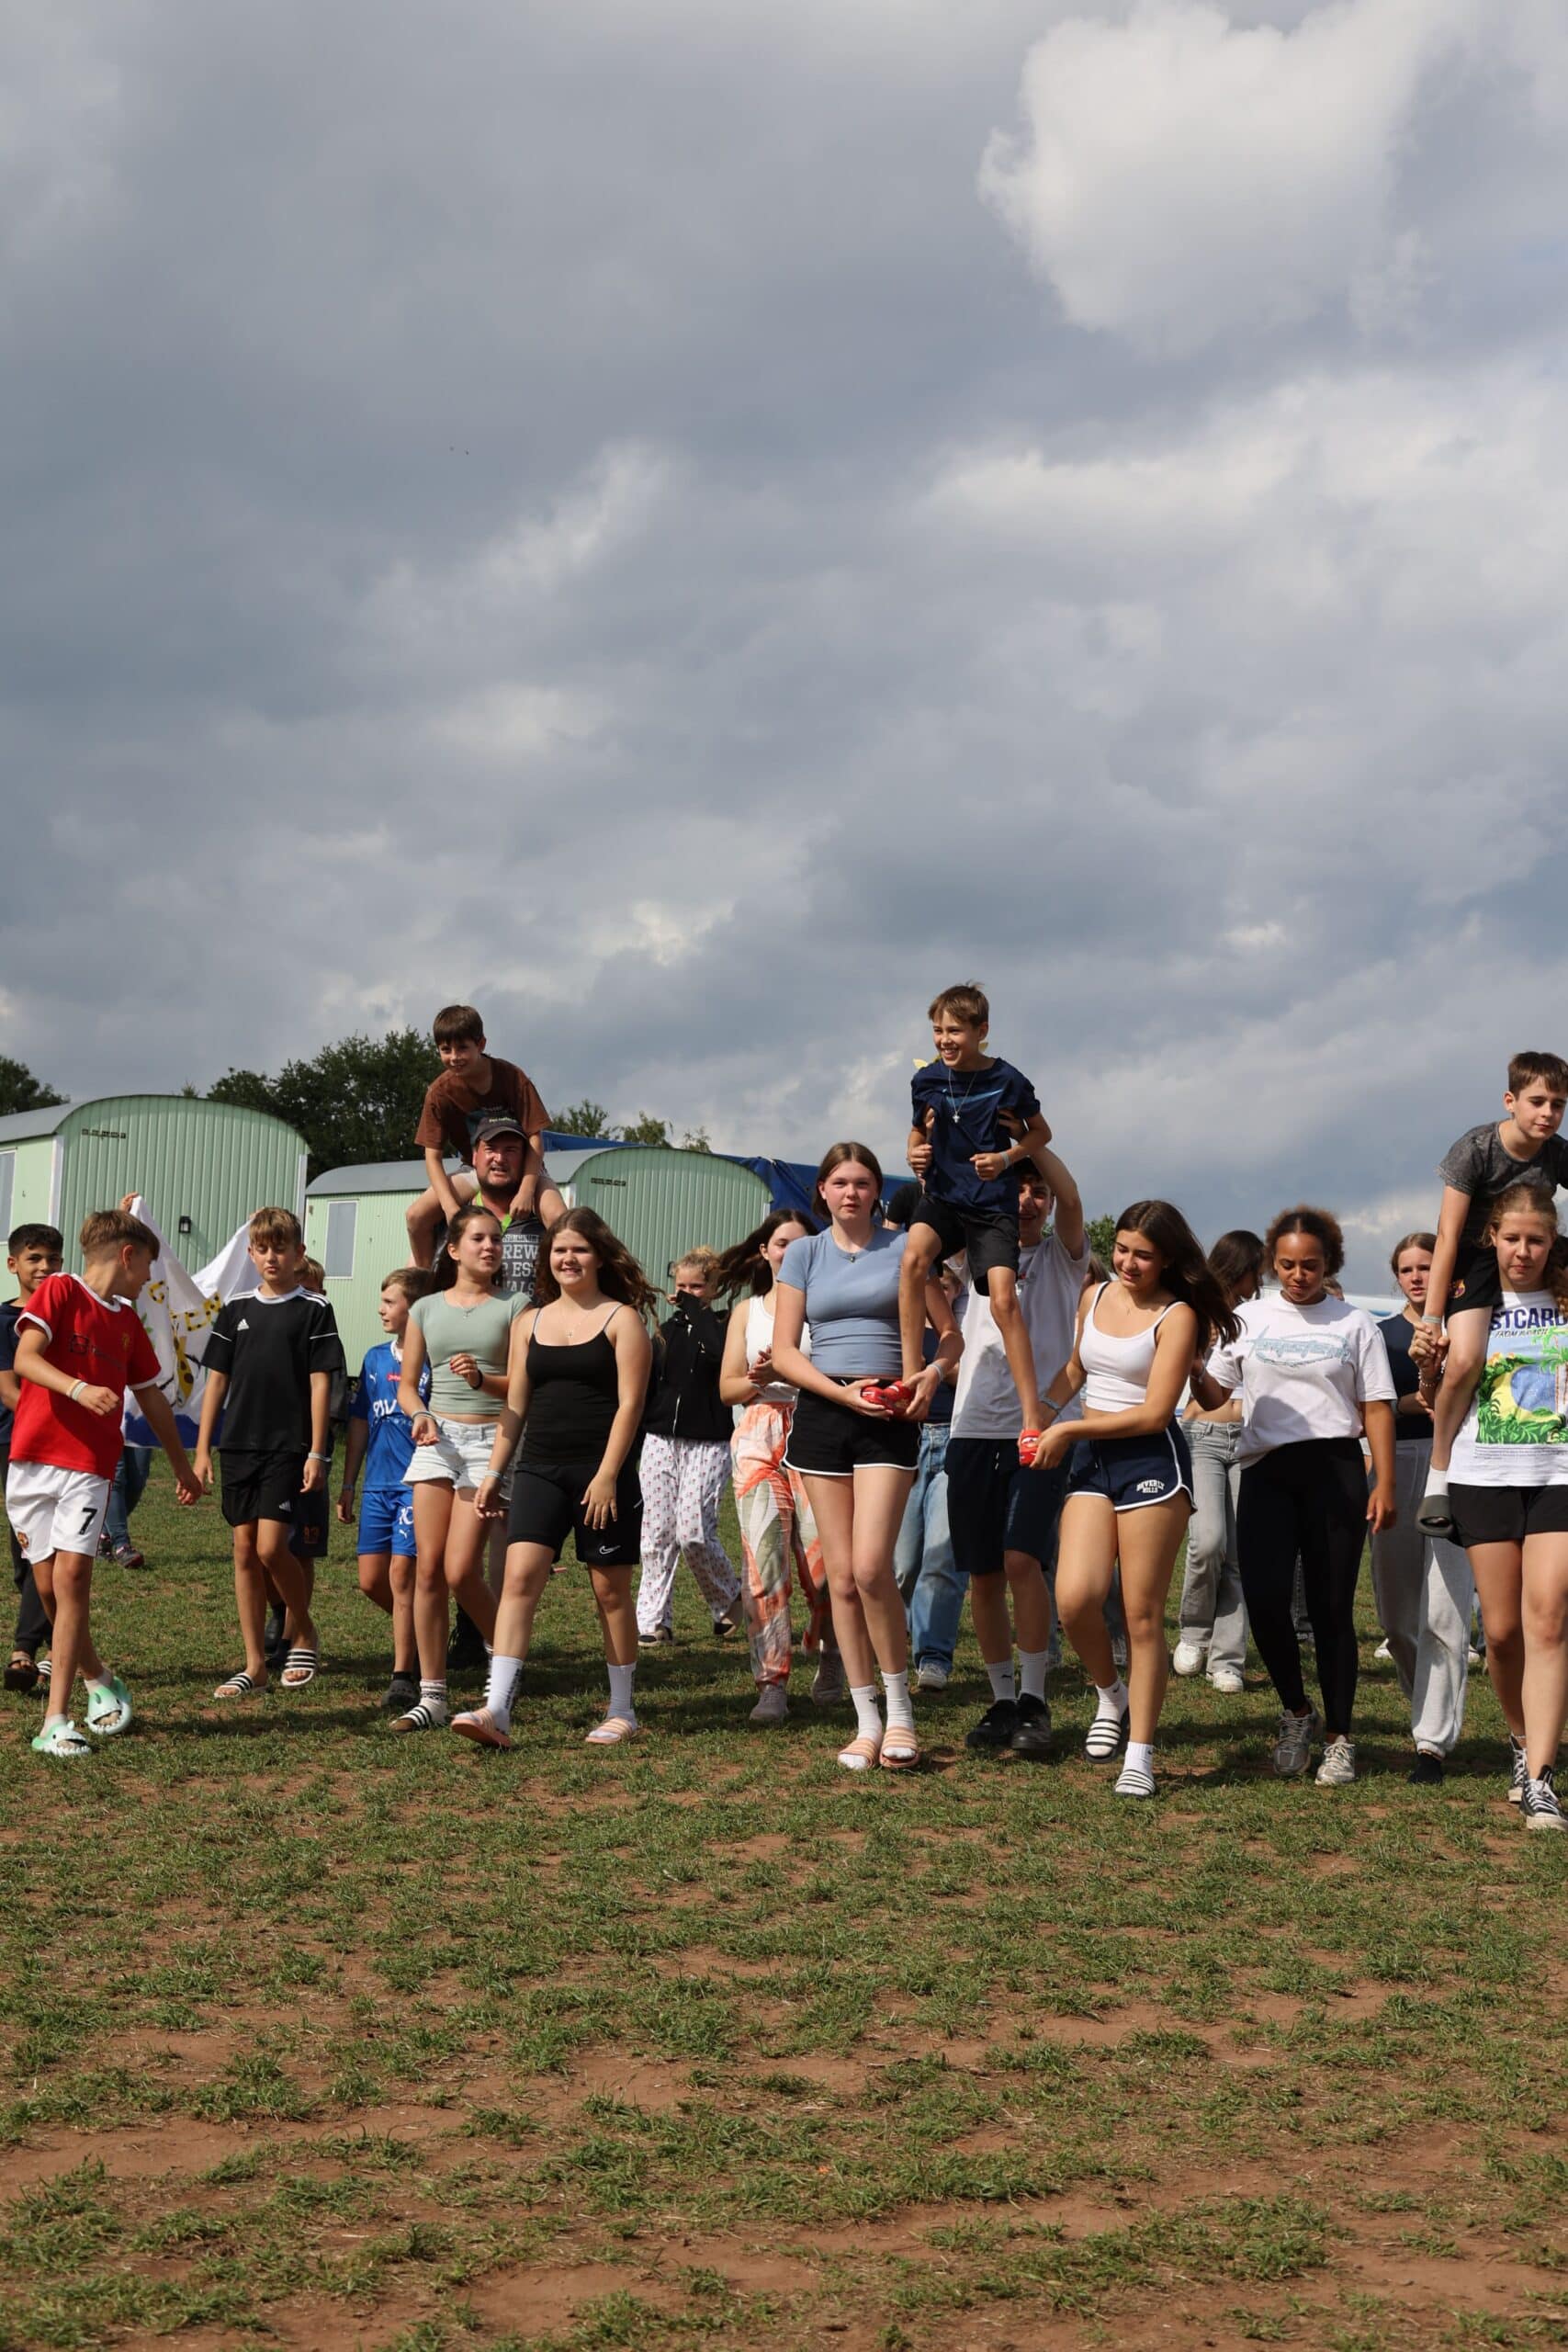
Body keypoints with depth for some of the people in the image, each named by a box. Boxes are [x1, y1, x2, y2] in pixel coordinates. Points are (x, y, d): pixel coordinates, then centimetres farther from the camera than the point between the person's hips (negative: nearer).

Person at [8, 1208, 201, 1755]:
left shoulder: (128, 1323, 19)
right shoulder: (59, 1290, 1)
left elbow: (151, 1398, 30)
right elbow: (25, 1359, -12)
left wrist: (181, 1465, 37)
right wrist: (78, 1389, -28)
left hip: (91, 1467, 3)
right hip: (33, 1460, -3)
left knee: (71, 1575, -14)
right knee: (49, 1586, 1)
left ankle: (56, 1720, -16)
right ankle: (101, 1683, 25)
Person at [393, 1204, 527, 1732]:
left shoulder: (513, 1308, 3)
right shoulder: (426, 1308, 11)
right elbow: (406, 1386, 14)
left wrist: (482, 1379, -19)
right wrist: (420, 1414, -6)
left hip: (491, 1438, -3)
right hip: (437, 1437, 3)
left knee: (460, 1571, -11)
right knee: (428, 1568, -3)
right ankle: (432, 1694, 3)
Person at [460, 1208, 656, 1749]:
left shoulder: (622, 1319, 0)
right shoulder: (531, 1323, 13)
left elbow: (629, 1402, -7)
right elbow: (515, 1404, 16)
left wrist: (607, 1474, -15)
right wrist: (494, 1471, 9)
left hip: (602, 1474, -4)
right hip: (540, 1469, 4)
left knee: (610, 1590, 4)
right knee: (519, 1577, -11)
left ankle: (623, 1712, 16)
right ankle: (497, 1710, -17)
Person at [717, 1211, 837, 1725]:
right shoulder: (747, 1311, 17)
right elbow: (728, 1388, 14)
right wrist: (760, 1378, -6)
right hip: (759, 1437, 2)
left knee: (821, 1556, -10)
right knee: (763, 1558, -7)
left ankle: (830, 1653, 18)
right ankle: (772, 1682, -5)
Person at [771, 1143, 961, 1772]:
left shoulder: (903, 1247, 6)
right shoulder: (804, 1253, 9)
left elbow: (950, 1332, 8)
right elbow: (783, 1352, 4)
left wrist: (932, 1373, -13)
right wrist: (843, 1391, -10)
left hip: (889, 1417, -2)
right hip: (821, 1413, 2)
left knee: (871, 1567, -16)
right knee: (841, 1576, 2)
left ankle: (900, 1709, -1)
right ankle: (866, 1722, 9)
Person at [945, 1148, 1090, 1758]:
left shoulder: (1062, 1256, 8)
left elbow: (1070, 1198, -12)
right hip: (974, 1428, 3)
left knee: (1022, 1559, -16)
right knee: (982, 1574, 4)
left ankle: (1034, 1700, -5)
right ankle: (1002, 1700, 16)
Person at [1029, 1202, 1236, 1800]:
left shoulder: (1176, 1317, -6)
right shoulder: (1096, 1297, 11)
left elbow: (1153, 1414, -12)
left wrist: (1069, 1430, -9)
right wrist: (1041, 1412, 11)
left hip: (1151, 1460, -5)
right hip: (1090, 1460, 5)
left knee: (1142, 1613, -2)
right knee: (1074, 1598, -14)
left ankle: (1140, 1756, 6)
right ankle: (1111, 1695, 15)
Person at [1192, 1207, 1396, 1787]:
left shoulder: (1355, 1324, 7)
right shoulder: (1248, 1318, 10)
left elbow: (1376, 1408, 6)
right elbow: (1213, 1395, 9)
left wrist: (1385, 1484, -2)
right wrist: (1189, 1366, -12)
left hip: (1334, 1471, -1)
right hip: (1267, 1472, 1)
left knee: (1331, 1607, 0)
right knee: (1264, 1598, -10)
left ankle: (1339, 1739, 12)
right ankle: (1296, 1712, 14)